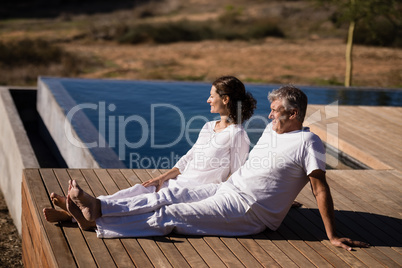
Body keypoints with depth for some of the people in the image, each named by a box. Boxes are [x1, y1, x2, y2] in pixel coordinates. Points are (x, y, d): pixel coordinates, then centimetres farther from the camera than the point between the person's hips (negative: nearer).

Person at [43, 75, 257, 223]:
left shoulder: (237, 135, -9)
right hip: (180, 183, 7)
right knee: (140, 190, -14)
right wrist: (164, 176, 5)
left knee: (145, 197, -24)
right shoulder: (208, 127, 18)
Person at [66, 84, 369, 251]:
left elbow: (321, 189, -16)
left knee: (171, 215, -15)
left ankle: (99, 220, -16)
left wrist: (332, 236, -18)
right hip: (226, 189, 8)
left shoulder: (307, 142, -13)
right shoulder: (272, 130, 14)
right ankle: (98, 209, -11)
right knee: (168, 196, -7)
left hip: (250, 212, -8)